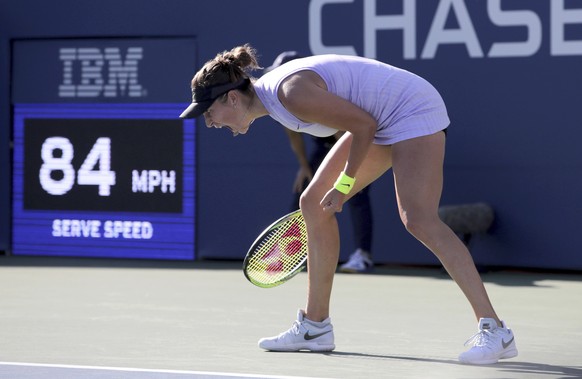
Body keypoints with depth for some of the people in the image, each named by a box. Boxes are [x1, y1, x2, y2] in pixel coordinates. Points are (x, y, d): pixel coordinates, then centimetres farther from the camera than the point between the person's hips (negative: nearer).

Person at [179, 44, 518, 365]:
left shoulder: (292, 94, -27)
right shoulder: (268, 95, 4)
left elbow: (364, 125, -21)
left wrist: (344, 184, -12)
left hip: (414, 111, -10)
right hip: (379, 121, 11)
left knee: (418, 220, -23)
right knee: (314, 204, 8)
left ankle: (494, 331, -25)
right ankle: (315, 327, 14)